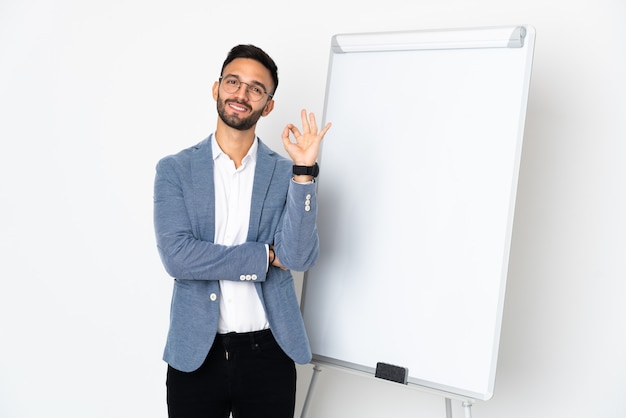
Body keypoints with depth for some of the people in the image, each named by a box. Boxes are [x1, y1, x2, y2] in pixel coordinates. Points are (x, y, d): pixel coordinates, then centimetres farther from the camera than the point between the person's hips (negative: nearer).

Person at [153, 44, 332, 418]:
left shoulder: (285, 172, -1)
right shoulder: (175, 170, -2)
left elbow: (301, 257, -12)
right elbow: (177, 256, -13)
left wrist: (304, 170, -19)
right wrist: (266, 256, -12)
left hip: (268, 351, 1)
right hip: (195, 353, 0)